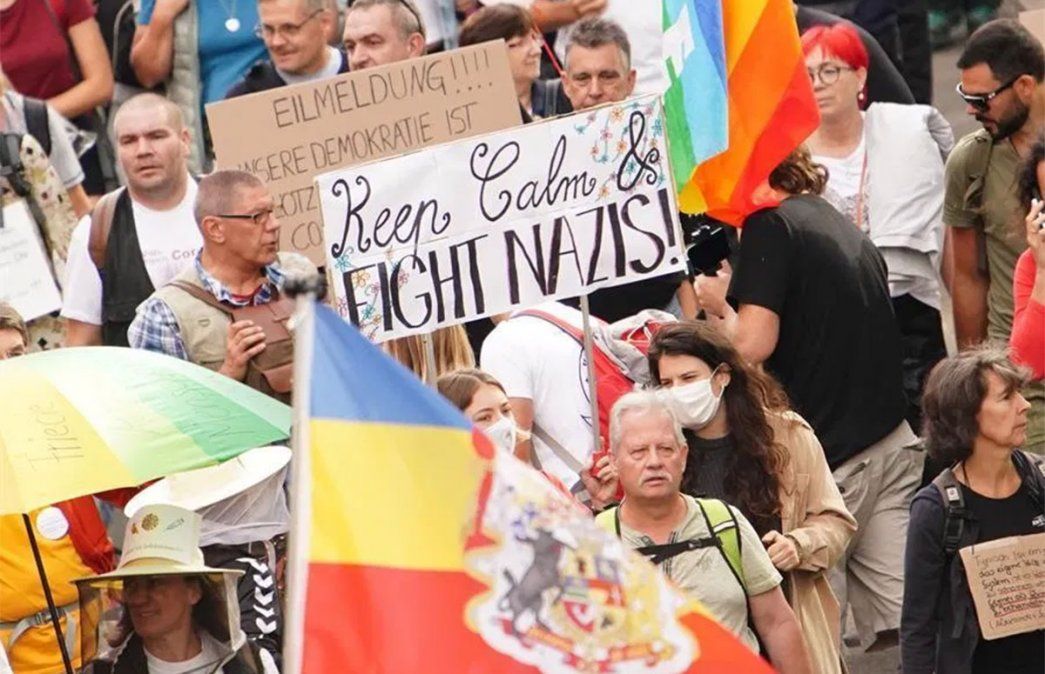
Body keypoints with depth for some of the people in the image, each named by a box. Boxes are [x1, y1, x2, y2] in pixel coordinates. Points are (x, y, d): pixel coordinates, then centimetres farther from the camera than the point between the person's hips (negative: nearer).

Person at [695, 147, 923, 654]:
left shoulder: (770, 224, -9)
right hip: (892, 442, 8)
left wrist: (719, 305, 2)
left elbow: (753, 344, -16)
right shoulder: (846, 229, 17)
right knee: (900, 627, 3)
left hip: (831, 452, -8)